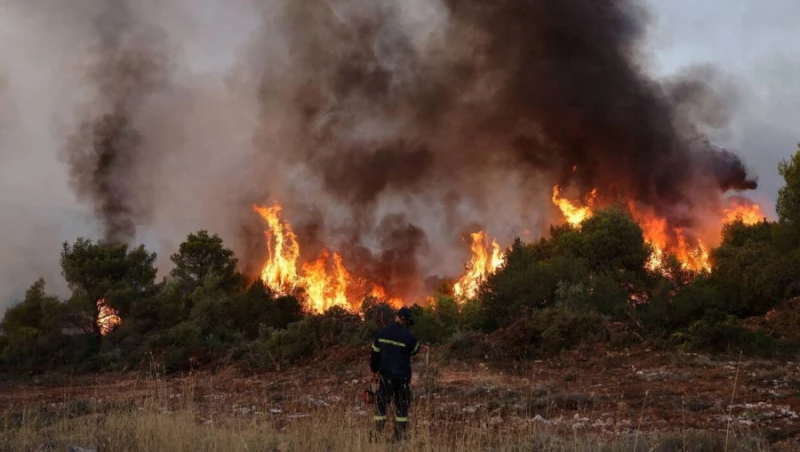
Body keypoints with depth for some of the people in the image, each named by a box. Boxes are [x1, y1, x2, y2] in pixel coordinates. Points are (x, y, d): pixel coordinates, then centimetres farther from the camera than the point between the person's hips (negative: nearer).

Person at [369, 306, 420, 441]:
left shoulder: (382, 333, -2)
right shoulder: (408, 336, -15)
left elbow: (374, 352, 5)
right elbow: (415, 350, 4)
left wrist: (374, 369, 19)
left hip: (385, 374, 2)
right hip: (402, 375, -2)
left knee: (381, 404, 7)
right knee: (402, 405, 10)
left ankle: (378, 432, 3)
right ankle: (400, 434, 10)